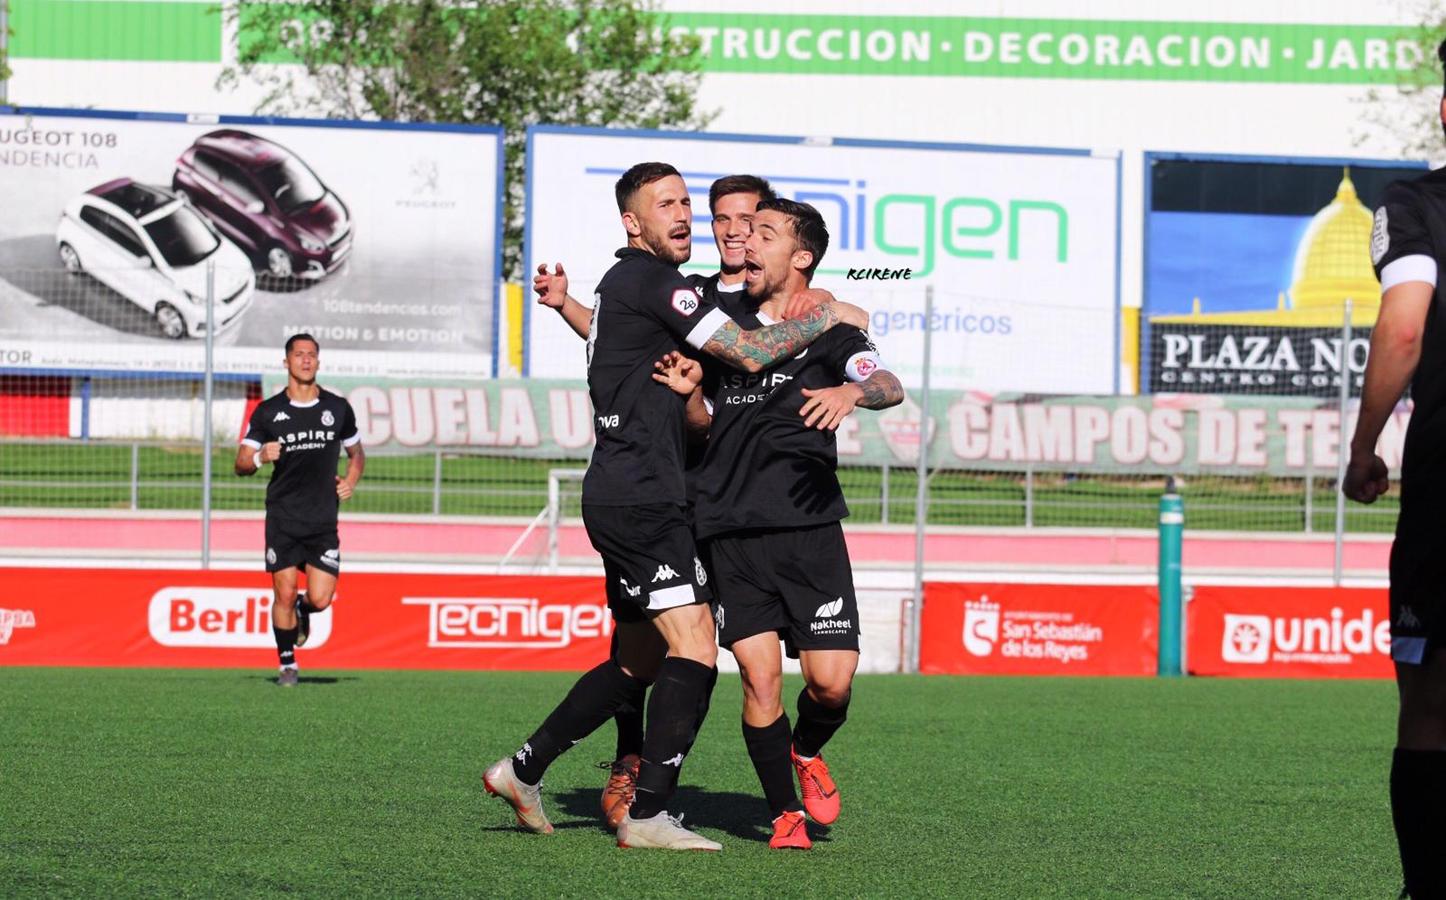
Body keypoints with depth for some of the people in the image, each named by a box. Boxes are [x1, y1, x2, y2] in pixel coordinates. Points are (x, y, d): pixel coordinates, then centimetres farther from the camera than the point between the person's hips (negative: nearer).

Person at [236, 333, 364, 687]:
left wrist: (351, 481, 5)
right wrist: (260, 457, -17)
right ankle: (287, 664, 11)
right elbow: (241, 464, 4)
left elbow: (356, 452, 23)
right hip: (282, 518, -1)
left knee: (320, 599, -7)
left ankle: (301, 610, 30)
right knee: (285, 593, -5)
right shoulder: (267, 412, 2)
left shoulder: (338, 408, 7)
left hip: (323, 521, 1)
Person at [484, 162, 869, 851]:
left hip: (624, 501, 11)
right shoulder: (651, 281, -11)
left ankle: (523, 770, 21)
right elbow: (752, 353, -15)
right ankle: (647, 815, -18)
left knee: (638, 660, 16)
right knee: (695, 647, -15)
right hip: (640, 501, -11)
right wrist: (825, 316, -1)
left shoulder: (624, 283, 20)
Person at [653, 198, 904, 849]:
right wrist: (689, 394, 4)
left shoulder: (827, 329, 3)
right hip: (731, 533, 2)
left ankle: (807, 751, 25)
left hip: (808, 529, -2)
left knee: (831, 682, -8)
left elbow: (889, 387, -15)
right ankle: (785, 815, 8)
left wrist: (852, 390, -37)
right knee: (759, 679, -7)